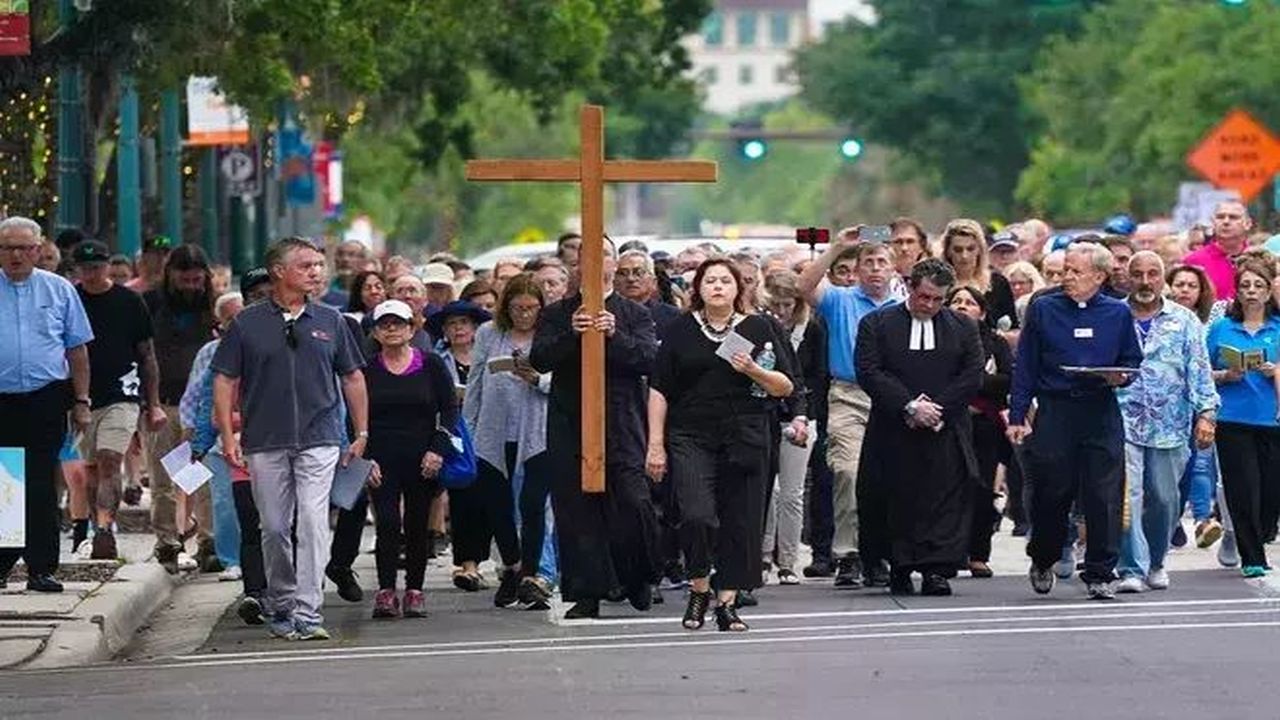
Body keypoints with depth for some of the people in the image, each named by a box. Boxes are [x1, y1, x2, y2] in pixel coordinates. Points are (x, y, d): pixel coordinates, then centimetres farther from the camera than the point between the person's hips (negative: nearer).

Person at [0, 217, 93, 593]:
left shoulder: (59, 290, 8)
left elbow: (77, 350, 10)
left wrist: (81, 402, 5)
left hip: (47, 402, 0)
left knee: (41, 487, 1)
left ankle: (41, 569, 4)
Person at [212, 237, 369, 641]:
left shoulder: (330, 321, 8)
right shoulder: (248, 323, 3)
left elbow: (352, 378, 16)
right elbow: (225, 380, 4)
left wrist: (361, 433, 13)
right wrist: (228, 436, -3)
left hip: (319, 440, 0)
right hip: (265, 442, 0)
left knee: (313, 524, -11)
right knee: (274, 528, 6)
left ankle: (308, 613, -12)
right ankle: (279, 605, 22)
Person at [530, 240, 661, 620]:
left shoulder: (635, 314, 12)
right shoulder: (557, 315, 14)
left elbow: (649, 359, -2)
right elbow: (539, 359, 0)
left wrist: (614, 335, -16)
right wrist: (570, 335, -15)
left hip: (622, 424, -1)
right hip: (569, 425, 1)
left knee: (633, 502, -10)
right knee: (576, 510, -1)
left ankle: (637, 579, 12)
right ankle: (587, 593, 3)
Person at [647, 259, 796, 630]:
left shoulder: (758, 328, 7)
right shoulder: (681, 330, 6)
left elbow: (786, 387, 7)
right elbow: (659, 390, 7)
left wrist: (754, 371, -12)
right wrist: (655, 445, 1)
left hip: (745, 439, 1)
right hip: (690, 438, -1)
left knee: (740, 523, 0)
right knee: (697, 516, -17)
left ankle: (727, 601, 11)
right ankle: (699, 587, 6)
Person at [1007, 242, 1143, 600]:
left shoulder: (1118, 314, 8)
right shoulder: (1043, 309, 5)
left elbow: (1133, 361, 14)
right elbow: (1025, 366, 5)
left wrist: (1121, 377, -10)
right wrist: (1017, 416, 0)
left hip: (1101, 413, 0)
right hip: (1054, 411, 0)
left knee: (1103, 496, -4)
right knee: (1051, 493, 4)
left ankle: (1100, 574, 4)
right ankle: (1042, 562, 27)